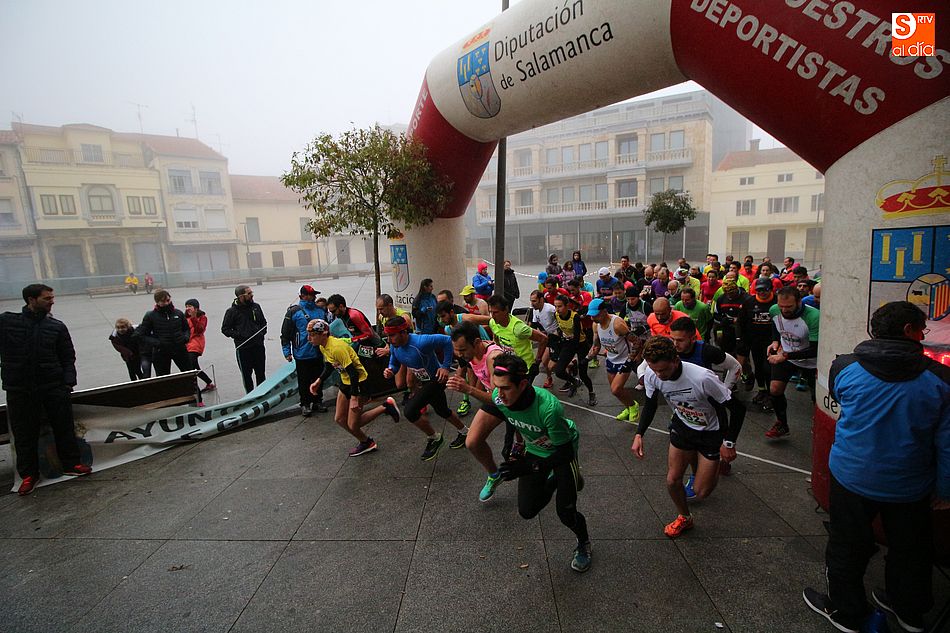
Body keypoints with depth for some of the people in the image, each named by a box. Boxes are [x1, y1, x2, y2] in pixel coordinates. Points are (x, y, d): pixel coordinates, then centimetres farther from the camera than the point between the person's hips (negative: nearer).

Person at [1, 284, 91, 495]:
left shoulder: (57, 326, 2)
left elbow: (68, 357, 4)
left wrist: (68, 382, -6)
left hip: (54, 388, 1)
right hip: (19, 390, -1)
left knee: (64, 427, 7)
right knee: (24, 434, 9)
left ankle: (71, 464, 21)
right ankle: (29, 474, 24)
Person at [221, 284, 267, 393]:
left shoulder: (256, 307, 7)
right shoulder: (232, 311, -6)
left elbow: (263, 322, 19)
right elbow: (225, 329, -2)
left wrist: (262, 333, 3)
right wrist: (239, 335, -14)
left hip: (258, 346, 4)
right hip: (243, 348, -4)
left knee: (260, 373, 12)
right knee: (246, 374, 6)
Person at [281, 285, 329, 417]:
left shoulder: (321, 310, 6)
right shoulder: (294, 311, -8)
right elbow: (285, 333, -5)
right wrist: (287, 352, -7)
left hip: (318, 353, 5)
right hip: (302, 355, -4)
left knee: (319, 379, 14)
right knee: (304, 381, 7)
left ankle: (318, 401, 29)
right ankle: (305, 404, 20)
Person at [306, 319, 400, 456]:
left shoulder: (336, 348, -30)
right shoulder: (322, 346, -1)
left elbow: (353, 373, -29)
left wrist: (354, 398, -27)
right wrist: (318, 381, 2)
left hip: (359, 383, -9)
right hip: (345, 382, 9)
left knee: (352, 425, -6)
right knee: (339, 419, 13)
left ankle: (385, 407, 8)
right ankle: (365, 442, 31)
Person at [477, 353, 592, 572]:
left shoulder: (549, 408, -42)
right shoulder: (498, 397, -28)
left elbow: (565, 453, -29)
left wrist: (528, 467, -34)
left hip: (563, 451, -4)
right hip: (534, 450, 5)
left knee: (566, 513, -6)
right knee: (527, 511, 3)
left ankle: (584, 544, 29)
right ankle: (555, 481, 32)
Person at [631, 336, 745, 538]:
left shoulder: (702, 377, -39)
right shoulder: (651, 375, -23)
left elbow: (737, 407, -23)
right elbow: (650, 404, -2)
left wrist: (729, 443, -15)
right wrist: (639, 434, -12)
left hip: (711, 432, -3)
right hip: (682, 426, 4)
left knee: (701, 492, 2)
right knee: (672, 481, 5)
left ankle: (715, 467, 35)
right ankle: (684, 518, 35)